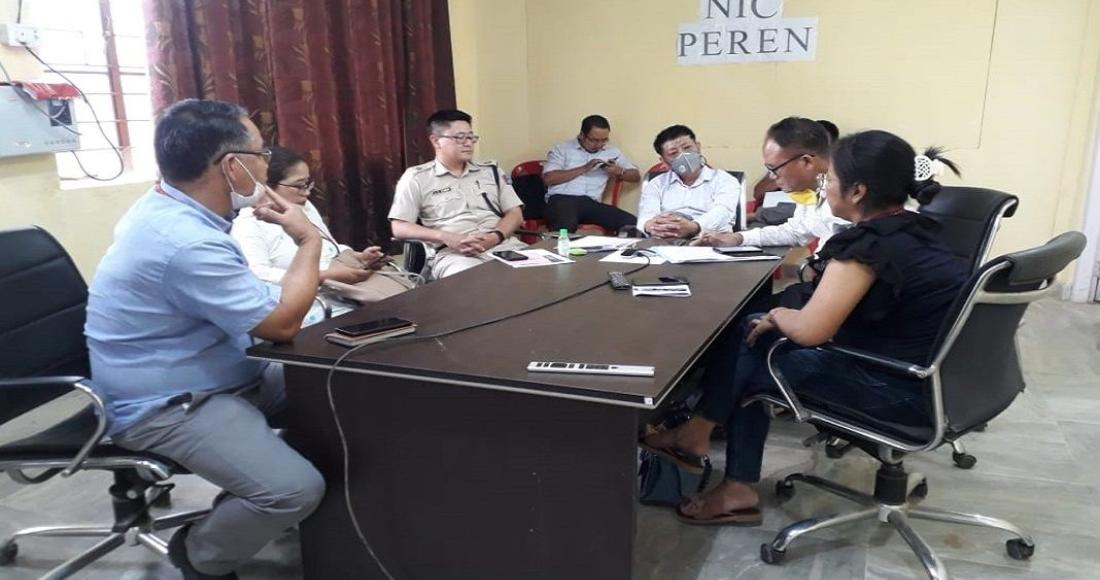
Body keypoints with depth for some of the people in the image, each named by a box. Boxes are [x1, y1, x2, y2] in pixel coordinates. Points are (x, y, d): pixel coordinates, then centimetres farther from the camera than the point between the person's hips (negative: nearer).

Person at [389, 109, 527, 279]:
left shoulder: (490, 170, 20)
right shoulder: (416, 178, 9)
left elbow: (515, 213, 15)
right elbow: (399, 228, 3)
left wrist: (496, 236, -8)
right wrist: (446, 237, -13)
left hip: (504, 245, 4)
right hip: (452, 252, -4)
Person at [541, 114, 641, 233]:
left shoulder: (612, 152, 20)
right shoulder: (562, 149, 10)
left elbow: (636, 176, 23)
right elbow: (548, 178, -3)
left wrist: (619, 172, 0)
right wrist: (584, 169, -5)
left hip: (591, 203, 3)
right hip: (562, 199, -3)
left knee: (631, 223, -22)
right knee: (566, 225, -40)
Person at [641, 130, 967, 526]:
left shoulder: (870, 244, -22)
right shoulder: (911, 230, 8)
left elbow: (809, 330, -26)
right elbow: (837, 313, 16)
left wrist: (778, 314, -4)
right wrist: (782, 318, 6)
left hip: (903, 392, -9)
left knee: (752, 349, 0)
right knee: (752, 334, 8)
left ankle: (696, 434, 26)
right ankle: (739, 490, 11)